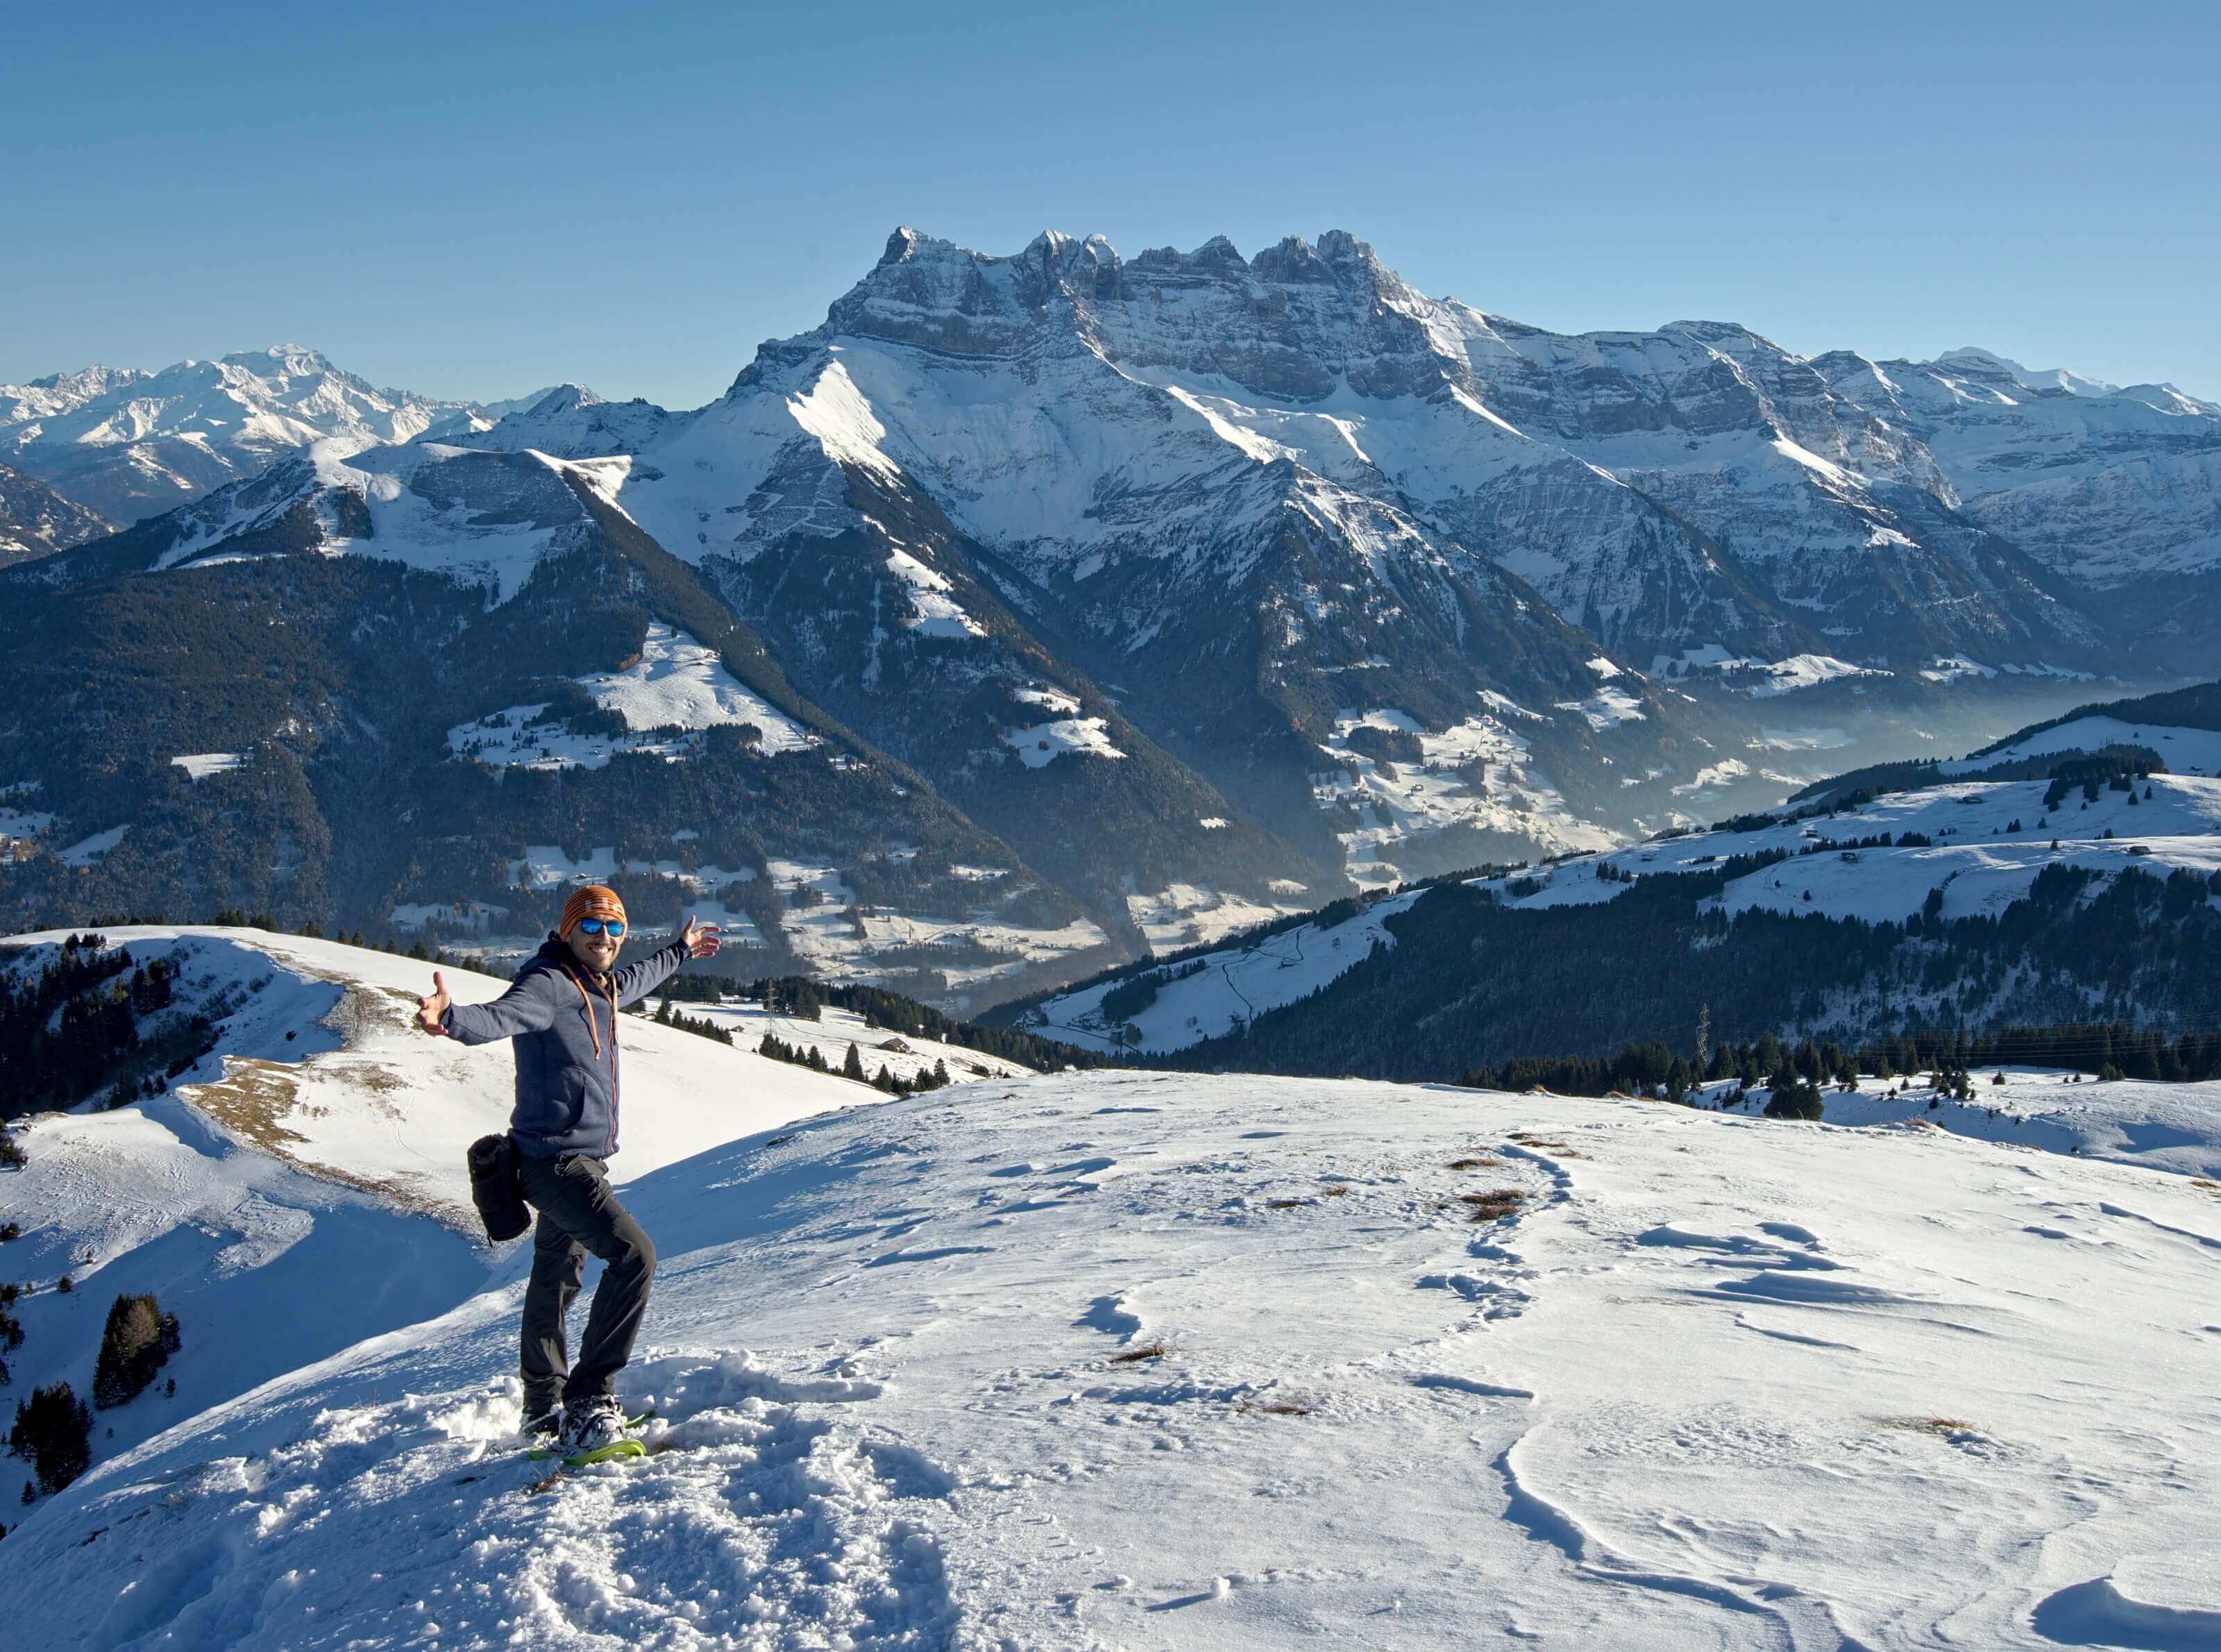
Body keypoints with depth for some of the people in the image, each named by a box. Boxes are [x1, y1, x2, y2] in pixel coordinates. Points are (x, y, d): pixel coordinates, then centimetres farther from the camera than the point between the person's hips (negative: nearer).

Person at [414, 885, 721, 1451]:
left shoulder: (599, 985, 14)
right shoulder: (549, 984, -15)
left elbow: (637, 978, 38)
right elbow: (501, 1017, -36)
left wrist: (680, 951, 54)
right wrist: (452, 1017, -57)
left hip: (580, 1160, 10)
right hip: (555, 1159, -10)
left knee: (557, 1280, 19)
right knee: (633, 1255, -20)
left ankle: (543, 1406, 33)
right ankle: (587, 1401, -17)